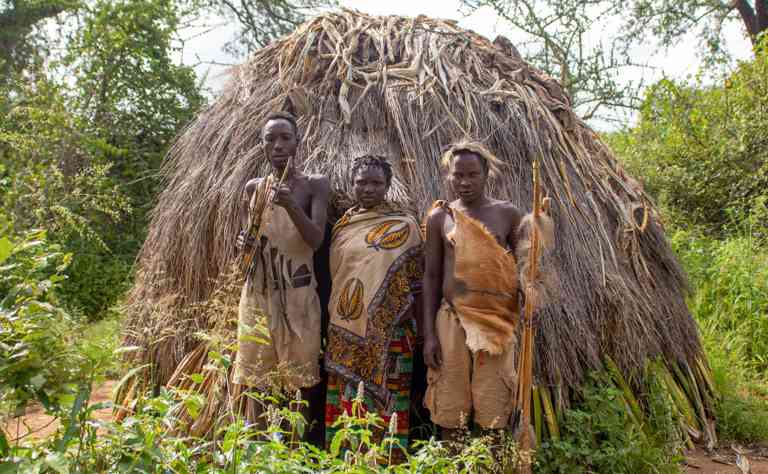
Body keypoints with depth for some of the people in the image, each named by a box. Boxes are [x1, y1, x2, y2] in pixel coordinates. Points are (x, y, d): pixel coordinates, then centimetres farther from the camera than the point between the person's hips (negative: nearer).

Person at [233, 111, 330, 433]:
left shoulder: (314, 185, -3)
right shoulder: (253, 187, 9)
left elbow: (316, 240, -14)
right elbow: (248, 242, 16)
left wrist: (291, 205, -29)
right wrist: (243, 244, -7)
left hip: (297, 295, -3)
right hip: (256, 293, 4)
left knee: (300, 374, 1)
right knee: (255, 371, 7)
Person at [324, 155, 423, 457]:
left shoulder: (404, 226, 0)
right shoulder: (341, 226, 10)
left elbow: (416, 282, 1)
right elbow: (328, 275, 16)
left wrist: (421, 331, -1)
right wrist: (330, 324, 13)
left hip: (388, 333, -3)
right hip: (345, 331, 4)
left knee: (384, 396, -1)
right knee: (342, 396, 7)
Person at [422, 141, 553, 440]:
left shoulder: (508, 214, 3)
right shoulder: (440, 217, 4)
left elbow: (523, 269, 6)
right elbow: (431, 276, 5)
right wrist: (429, 334, -1)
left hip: (497, 322, 0)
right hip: (451, 320, 1)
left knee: (493, 408, 4)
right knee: (450, 409, 7)